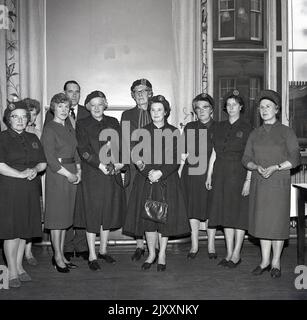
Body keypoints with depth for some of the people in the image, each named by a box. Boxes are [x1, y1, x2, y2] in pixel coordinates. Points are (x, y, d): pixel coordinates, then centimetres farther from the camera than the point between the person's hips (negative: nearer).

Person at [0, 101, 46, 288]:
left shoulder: (33, 139, 16)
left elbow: (43, 163, 15)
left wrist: (35, 169, -6)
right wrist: (21, 174, -18)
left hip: (30, 190, 5)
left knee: (25, 229, 9)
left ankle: (19, 267, 22)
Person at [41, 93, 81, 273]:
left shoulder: (70, 129, 15)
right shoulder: (49, 129, -8)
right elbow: (51, 159, -13)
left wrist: (79, 171, 2)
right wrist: (69, 175, -13)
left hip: (72, 174, 7)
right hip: (57, 175, -7)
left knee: (66, 216, 11)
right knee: (57, 217, -1)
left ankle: (61, 255, 21)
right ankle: (57, 257, 9)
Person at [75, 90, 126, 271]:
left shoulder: (113, 122, 12)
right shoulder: (83, 125, 3)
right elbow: (84, 150, -7)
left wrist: (120, 162, -12)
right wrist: (100, 165, -19)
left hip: (112, 174, 3)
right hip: (92, 175, -3)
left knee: (109, 212, 9)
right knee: (92, 213, -1)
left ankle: (103, 250, 25)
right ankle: (92, 256, 9)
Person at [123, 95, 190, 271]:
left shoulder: (173, 132, 2)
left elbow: (176, 160, -3)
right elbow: (138, 158, 1)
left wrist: (160, 172, -15)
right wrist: (149, 172, -15)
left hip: (167, 180, -1)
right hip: (146, 181, 1)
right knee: (147, 217, 3)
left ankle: (162, 254, 16)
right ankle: (151, 253, 19)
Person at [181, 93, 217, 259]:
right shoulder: (189, 127, 10)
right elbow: (184, 152, 11)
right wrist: (178, 170, 2)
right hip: (191, 173, 2)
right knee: (192, 209, 4)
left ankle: (211, 246, 16)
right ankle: (194, 246, 16)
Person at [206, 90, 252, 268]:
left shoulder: (246, 128, -3)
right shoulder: (220, 127, 12)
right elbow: (214, 152, 12)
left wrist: (248, 180, -14)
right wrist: (209, 175, 8)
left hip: (239, 173, -5)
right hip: (221, 174, 5)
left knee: (239, 213, 0)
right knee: (225, 213, 7)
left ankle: (236, 254, 10)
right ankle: (229, 253, 16)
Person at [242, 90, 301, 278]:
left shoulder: (286, 132, -1)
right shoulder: (255, 134, 11)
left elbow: (295, 159, -6)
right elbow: (246, 159, 8)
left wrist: (274, 167, -17)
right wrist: (257, 167, -12)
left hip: (279, 183, -3)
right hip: (259, 183, 4)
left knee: (277, 221, 1)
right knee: (262, 221, 6)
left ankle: (276, 263, 15)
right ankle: (265, 261, 18)